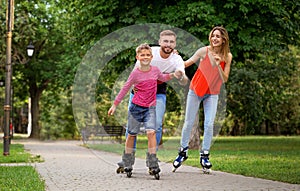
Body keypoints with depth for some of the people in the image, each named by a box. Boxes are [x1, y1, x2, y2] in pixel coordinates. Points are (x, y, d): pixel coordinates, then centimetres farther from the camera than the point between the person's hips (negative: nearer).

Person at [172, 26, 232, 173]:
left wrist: (218, 65, -24)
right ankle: (183, 151, 22)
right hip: (196, 90, -1)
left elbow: (224, 79, -9)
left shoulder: (227, 56, -7)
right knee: (189, 122, 5)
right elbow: (186, 63, -7)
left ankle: (204, 155, 5)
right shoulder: (204, 51, -12)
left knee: (209, 124, -8)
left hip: (212, 94, 1)